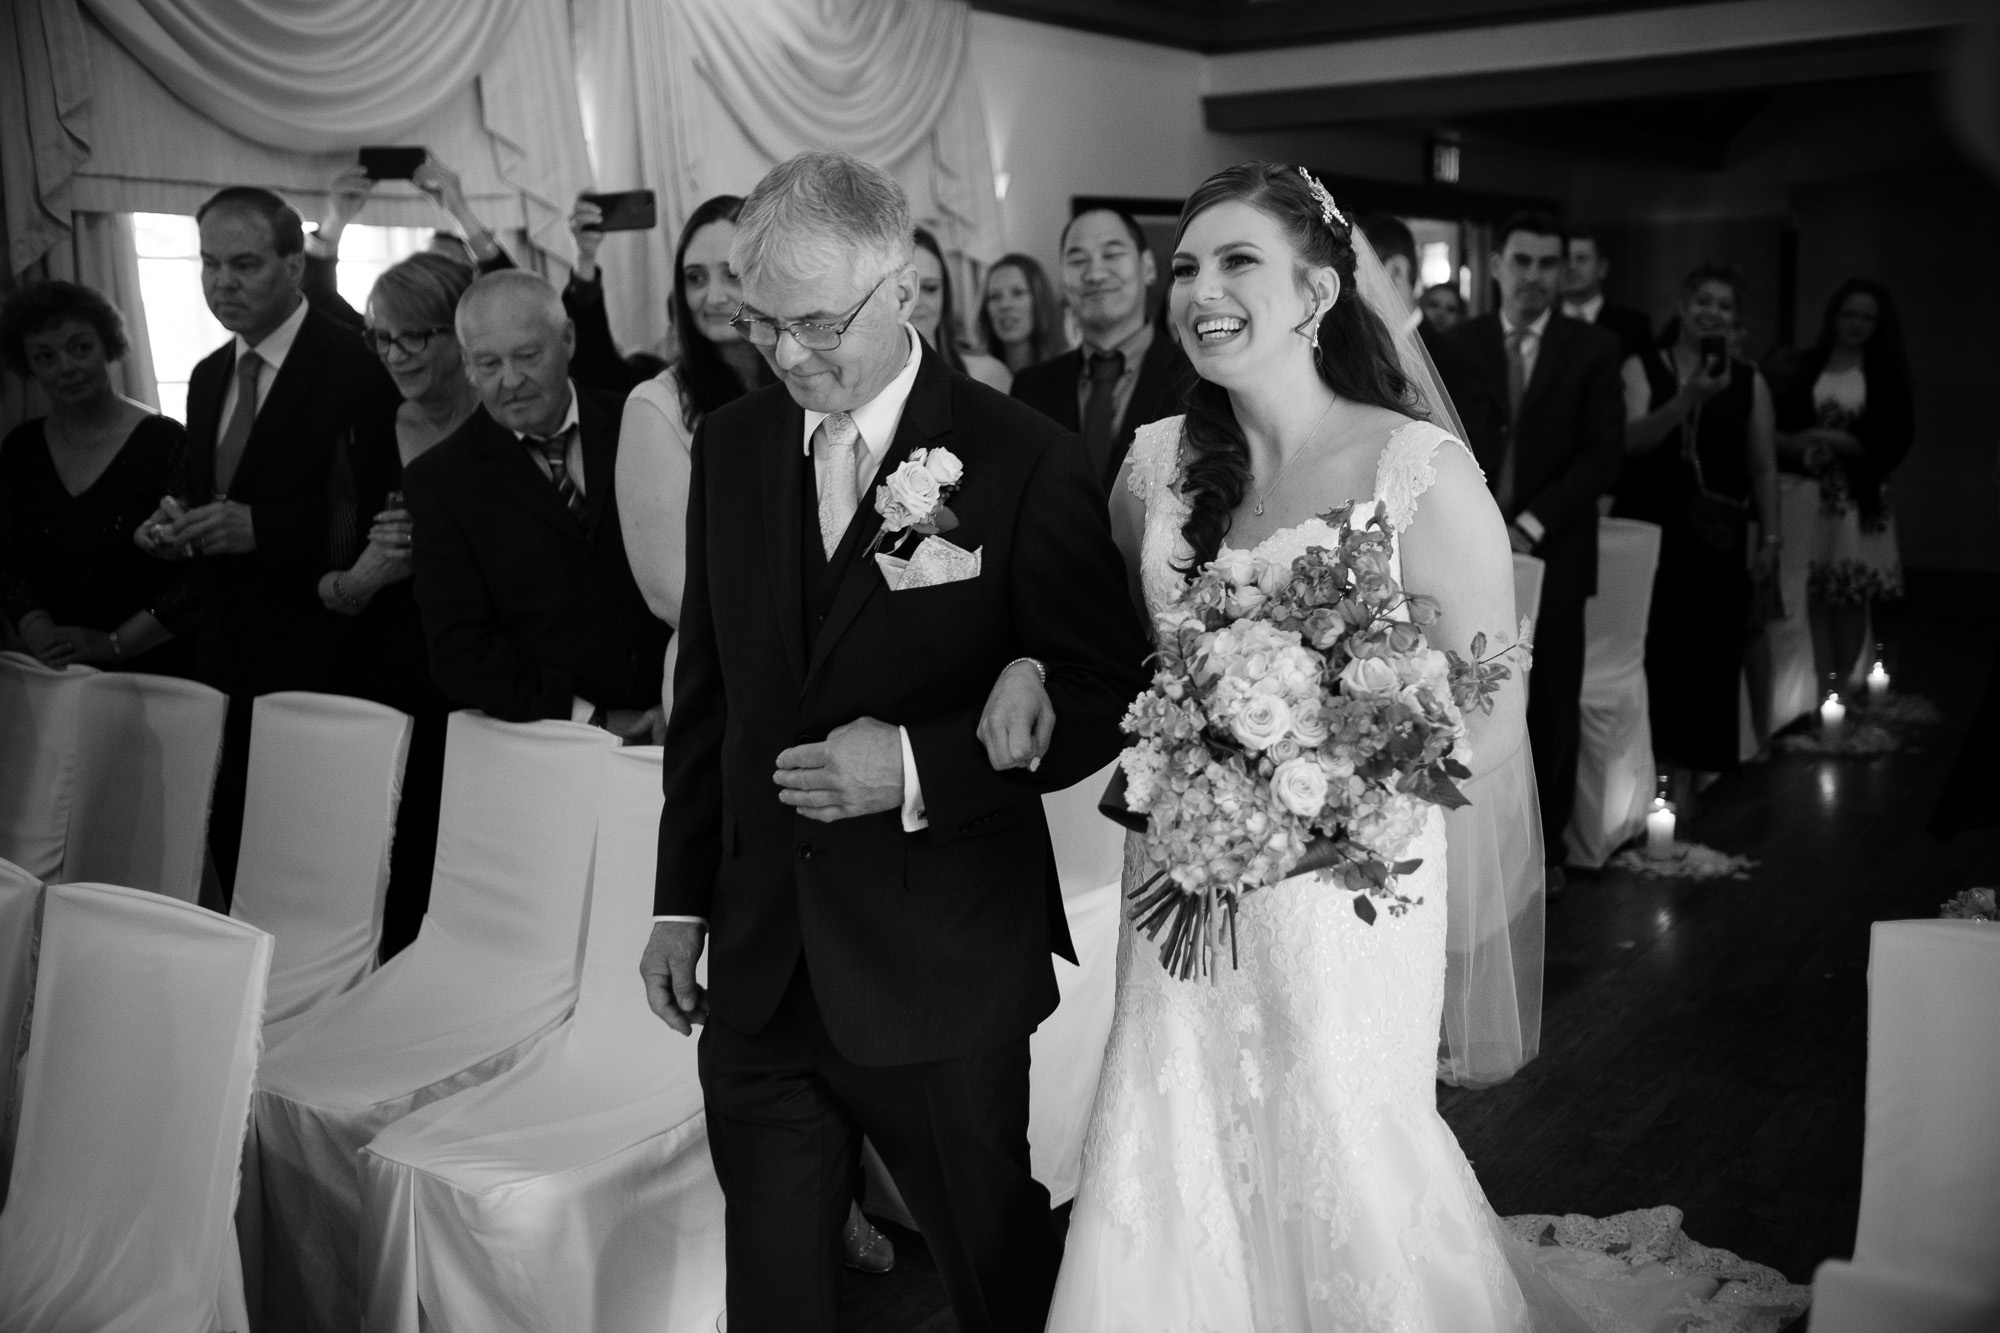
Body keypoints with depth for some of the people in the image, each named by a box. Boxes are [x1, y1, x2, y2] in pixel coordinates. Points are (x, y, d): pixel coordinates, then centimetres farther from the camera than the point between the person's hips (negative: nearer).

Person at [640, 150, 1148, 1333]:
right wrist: (683, 899, 11)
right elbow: (707, 692, 11)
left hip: (944, 972, -4)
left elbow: (1106, 700, -8)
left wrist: (922, 768, -20)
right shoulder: (731, 447, 4)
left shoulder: (1025, 461, -12)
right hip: (758, 970, 4)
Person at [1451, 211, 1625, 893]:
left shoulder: (1593, 349, 4)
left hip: (1553, 554, 0)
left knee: (1550, 707, 5)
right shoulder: (1459, 343, 8)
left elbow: (1603, 454, -2)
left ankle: (1544, 847, 17)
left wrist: (1531, 525, -11)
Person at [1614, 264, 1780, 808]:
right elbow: (1632, 440, -12)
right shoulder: (1642, 368, 2)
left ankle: (1685, 782, 9)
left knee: (1708, 655, 1)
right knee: (1648, 652, 0)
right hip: (1647, 529, -1)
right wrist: (1688, 398, -25)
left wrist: (1770, 539, 2)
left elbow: (1763, 466, 8)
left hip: (1716, 537, 2)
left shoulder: (1749, 381, 7)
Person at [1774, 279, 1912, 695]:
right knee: (1814, 594, 0)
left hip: (1860, 499, -1)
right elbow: (1777, 427, 7)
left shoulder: (1887, 374, 3)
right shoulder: (1806, 367, 5)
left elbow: (1892, 442, -3)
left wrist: (1831, 439, -12)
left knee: (1852, 596, 1)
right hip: (1811, 494, 1)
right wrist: (1796, 445, -14)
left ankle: (1842, 689, 13)